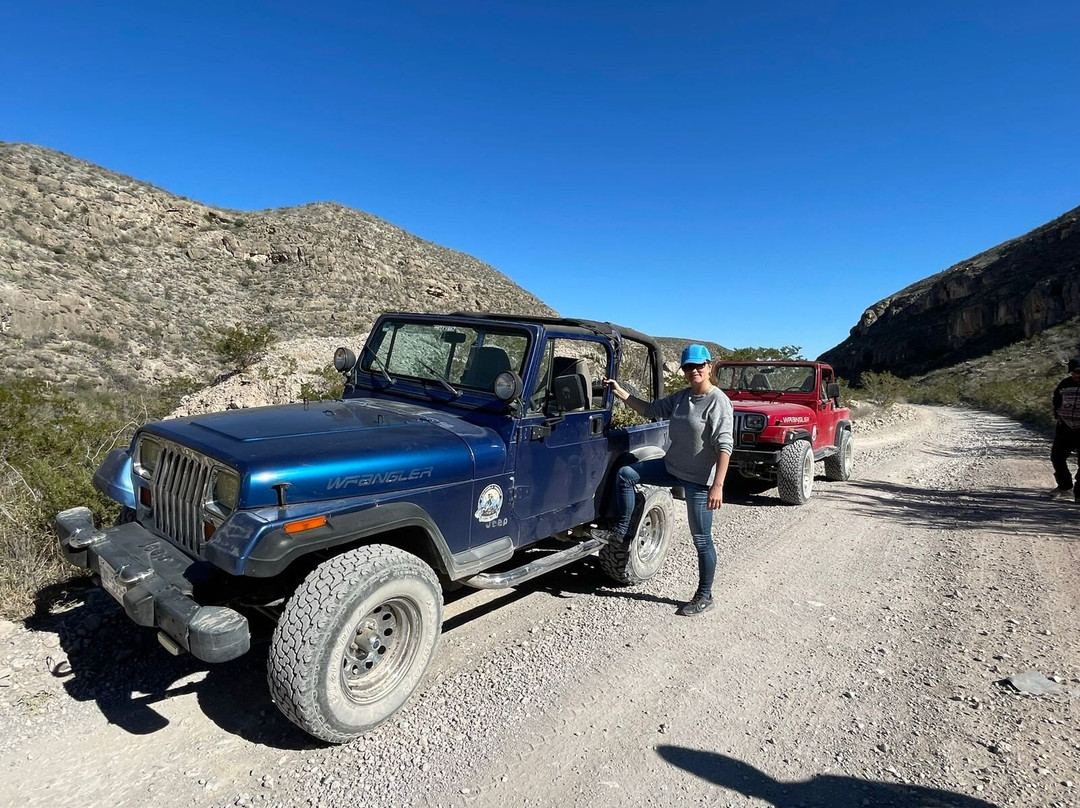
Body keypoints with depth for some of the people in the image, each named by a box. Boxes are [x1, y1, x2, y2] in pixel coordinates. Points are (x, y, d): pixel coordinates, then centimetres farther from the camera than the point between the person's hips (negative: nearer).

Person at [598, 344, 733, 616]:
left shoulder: (718, 401, -16)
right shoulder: (680, 397, 7)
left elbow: (724, 446, -22)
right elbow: (650, 410, 15)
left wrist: (718, 485, -29)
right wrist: (621, 393, 6)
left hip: (699, 479, -7)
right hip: (672, 467, 8)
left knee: (701, 538, 2)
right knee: (625, 474, 3)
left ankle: (704, 597, 20)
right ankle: (621, 531, 17)